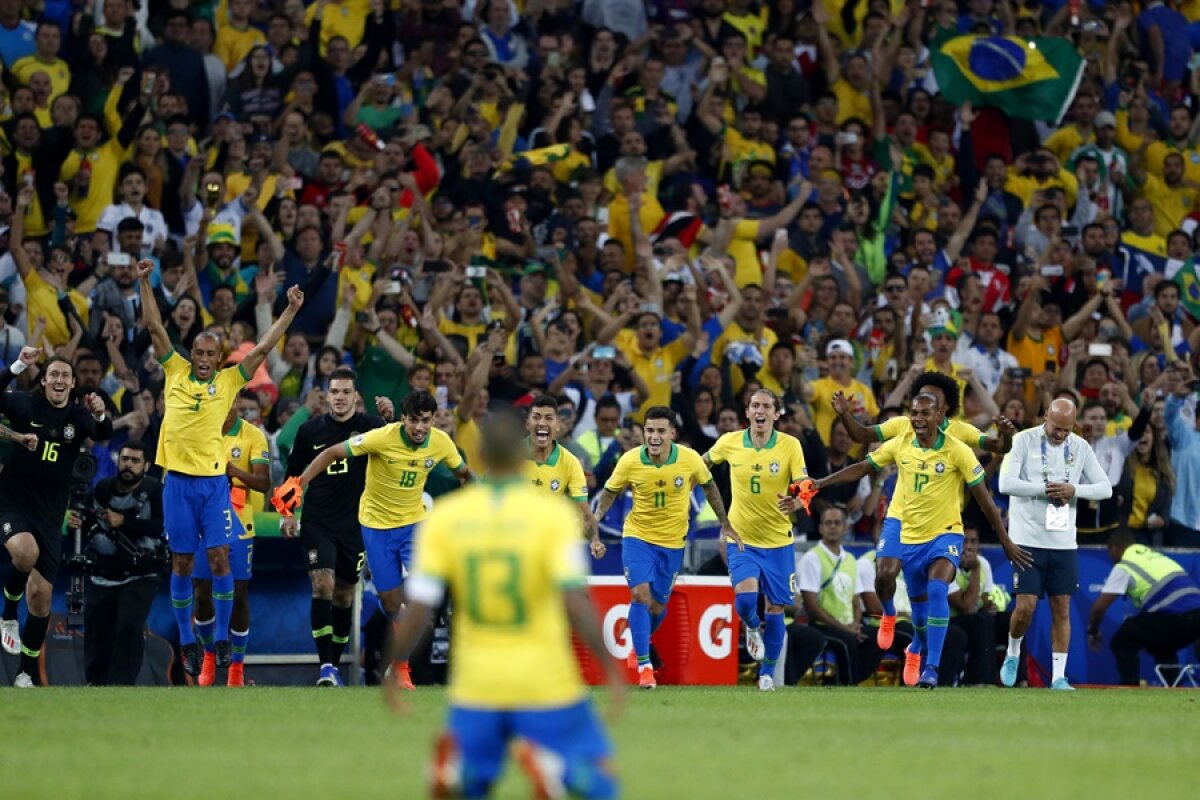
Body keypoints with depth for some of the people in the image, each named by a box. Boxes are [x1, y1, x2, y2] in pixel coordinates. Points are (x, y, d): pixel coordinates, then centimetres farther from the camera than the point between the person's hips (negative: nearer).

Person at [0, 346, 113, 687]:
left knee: (41, 595, 2)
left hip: (49, 515, 3)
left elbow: (103, 434, -10)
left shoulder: (78, 415, 3)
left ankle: (28, 673, 15)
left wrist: (100, 415, -31)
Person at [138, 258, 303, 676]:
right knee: (182, 562, 4)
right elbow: (155, 328, 5)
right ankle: (187, 641, 11)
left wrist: (290, 311, 1)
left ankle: (222, 638, 5)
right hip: (178, 480, 0)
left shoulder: (229, 381, 6)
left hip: (214, 481, 0)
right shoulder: (176, 372, 7)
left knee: (219, 557, -5)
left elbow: (263, 348, 5)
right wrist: (145, 283, -1)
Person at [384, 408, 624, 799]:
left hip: (475, 686, 2)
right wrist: (610, 668, -7)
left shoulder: (444, 517, -1)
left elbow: (418, 610, -2)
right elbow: (576, 604, -14)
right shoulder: (554, 512, -7)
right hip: (546, 682, -2)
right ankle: (549, 766, -18)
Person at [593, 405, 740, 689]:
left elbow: (709, 487, 4)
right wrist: (594, 519, -17)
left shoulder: (689, 459, -14)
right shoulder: (630, 461, -15)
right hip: (638, 536, -1)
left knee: (658, 606, 8)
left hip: (673, 541, 1)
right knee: (640, 594, -18)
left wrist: (726, 525, 7)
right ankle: (643, 664, -11)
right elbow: (610, 492, 0)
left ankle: (639, 645, 41)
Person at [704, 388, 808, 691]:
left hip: (777, 540, 0)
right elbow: (703, 462, 16)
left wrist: (796, 502, -34)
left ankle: (767, 672, 22)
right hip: (740, 537, 0)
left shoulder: (790, 445, -9)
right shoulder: (730, 442, -4)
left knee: (776, 607, 4)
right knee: (745, 595, -21)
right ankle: (752, 628, 16)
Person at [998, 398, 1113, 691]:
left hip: (1064, 543, 3)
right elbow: (1006, 483, -15)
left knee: (1062, 609, 2)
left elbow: (1105, 488, 5)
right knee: (1025, 607, -7)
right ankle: (1013, 655, 20)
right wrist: (1045, 489, -15)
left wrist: (1074, 490, -12)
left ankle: (1059, 675, 7)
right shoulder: (1023, 441, -6)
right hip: (1028, 540, -3)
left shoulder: (1080, 447, 6)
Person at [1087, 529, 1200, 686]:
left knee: (1121, 643, 10)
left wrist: (1093, 632, 23)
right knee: (1161, 647, 33)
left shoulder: (1123, 567, 6)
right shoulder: (1156, 557, 27)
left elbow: (1099, 606, 4)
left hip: (1172, 615, -7)